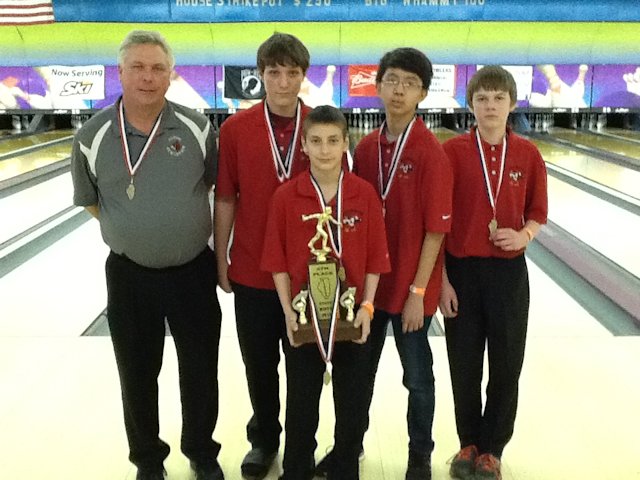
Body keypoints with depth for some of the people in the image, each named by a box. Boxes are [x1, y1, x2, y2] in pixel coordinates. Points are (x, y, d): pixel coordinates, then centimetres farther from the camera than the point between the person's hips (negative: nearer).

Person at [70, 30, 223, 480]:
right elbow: (91, 201, 8)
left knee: (200, 371, 13)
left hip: (193, 271, 0)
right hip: (129, 275, 1)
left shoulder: (197, 128, -9)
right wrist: (135, 230, 8)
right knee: (137, 374, 14)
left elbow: (219, 187, 4)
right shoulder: (93, 136, -8)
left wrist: (178, 221, 6)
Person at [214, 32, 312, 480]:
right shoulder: (235, 129, -5)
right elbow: (225, 199, -1)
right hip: (253, 269, 0)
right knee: (259, 362, 14)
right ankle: (264, 438, 35)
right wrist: (220, 259, 1)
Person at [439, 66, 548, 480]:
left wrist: (524, 235, -14)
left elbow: (537, 213, 9)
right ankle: (469, 444, 31)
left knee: (507, 366, 8)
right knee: (465, 365, 10)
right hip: (462, 270, -1)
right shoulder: (452, 151, -6)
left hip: (509, 271, 1)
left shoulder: (528, 155, -1)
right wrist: (441, 278, -7)